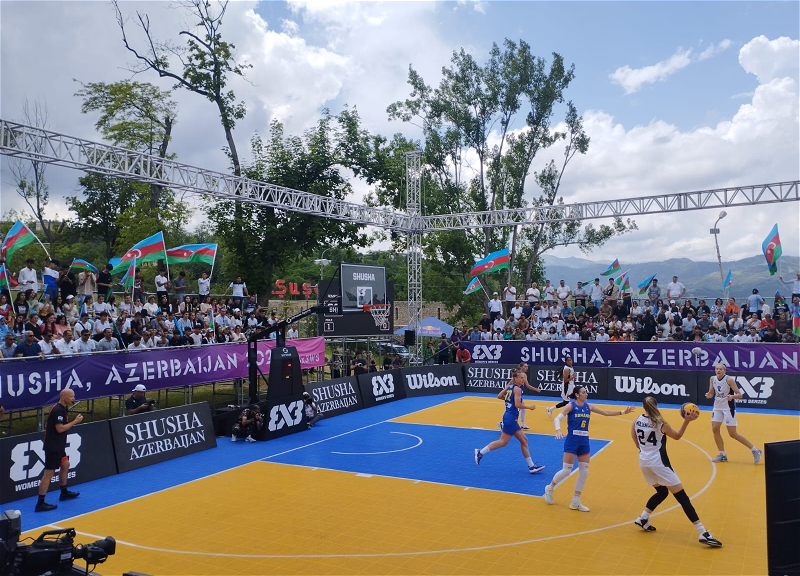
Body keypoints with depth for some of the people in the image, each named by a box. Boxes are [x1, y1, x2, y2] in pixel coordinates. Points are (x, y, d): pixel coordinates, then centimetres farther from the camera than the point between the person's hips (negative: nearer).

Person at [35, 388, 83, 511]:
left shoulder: (61, 409, 11)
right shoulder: (58, 410, -20)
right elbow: (60, 428, -24)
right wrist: (75, 421, -18)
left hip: (58, 446, 11)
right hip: (53, 447, -11)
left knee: (65, 465, 21)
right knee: (49, 473, -7)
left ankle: (64, 493, 35)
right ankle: (40, 503, -4)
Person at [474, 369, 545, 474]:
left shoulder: (509, 386, 10)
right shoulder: (517, 389, -14)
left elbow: (499, 396, 15)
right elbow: (517, 405, -21)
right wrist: (528, 406, -7)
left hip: (509, 416, 10)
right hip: (511, 418, -10)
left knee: (524, 440, 12)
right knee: (503, 442, -2)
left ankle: (531, 466, 16)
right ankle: (480, 452, 4)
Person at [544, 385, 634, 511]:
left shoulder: (588, 406, 6)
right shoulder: (570, 406, -10)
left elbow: (606, 413, 13)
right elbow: (558, 418, -19)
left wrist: (623, 412, 4)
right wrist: (558, 430, -38)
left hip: (584, 442, 6)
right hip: (572, 441, -6)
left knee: (584, 472, 5)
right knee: (567, 470, -5)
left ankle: (575, 502, 16)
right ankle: (549, 488, 21)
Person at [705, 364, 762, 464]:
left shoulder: (729, 380, -17)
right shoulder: (712, 379, -1)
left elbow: (739, 394, -17)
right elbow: (712, 393, 5)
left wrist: (732, 396, -38)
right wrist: (709, 395, -18)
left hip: (728, 408, -6)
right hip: (717, 407, 6)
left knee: (733, 434, -4)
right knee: (715, 430, 0)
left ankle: (755, 450, 11)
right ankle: (722, 455, 13)